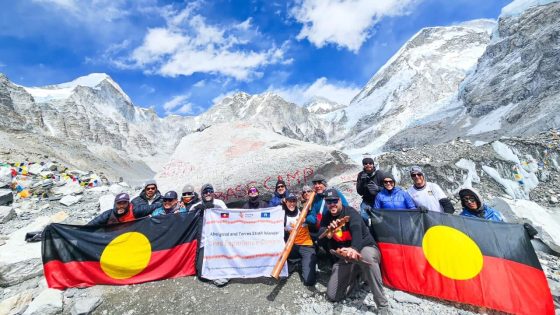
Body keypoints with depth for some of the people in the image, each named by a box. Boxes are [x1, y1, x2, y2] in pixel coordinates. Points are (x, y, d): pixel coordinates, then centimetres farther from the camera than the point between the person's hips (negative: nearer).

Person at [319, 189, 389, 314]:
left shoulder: (350, 212, -18)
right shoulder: (327, 217, 1)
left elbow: (356, 230, -37)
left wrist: (353, 248, -59)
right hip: (344, 258, 5)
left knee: (366, 256, -44)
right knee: (332, 296, -3)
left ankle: (383, 305, -27)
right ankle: (353, 279, 23)